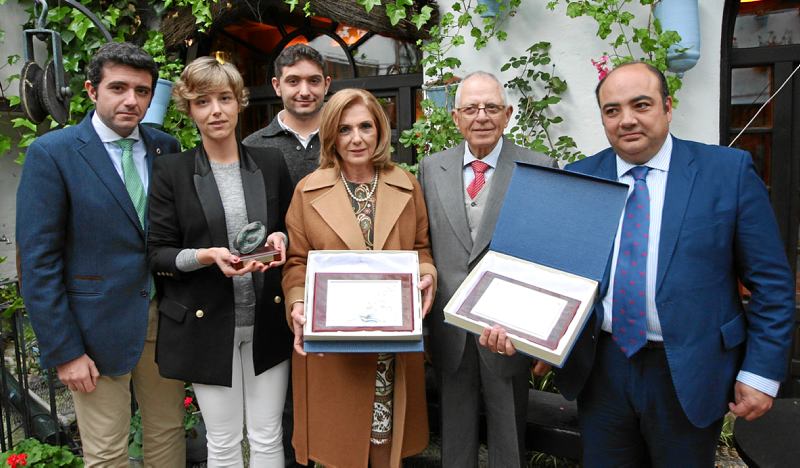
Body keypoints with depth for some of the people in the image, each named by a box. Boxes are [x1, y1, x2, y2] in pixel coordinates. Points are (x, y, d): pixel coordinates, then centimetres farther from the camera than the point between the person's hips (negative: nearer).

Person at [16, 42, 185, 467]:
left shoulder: (165, 148, 4)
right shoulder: (51, 153, -8)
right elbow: (39, 261, -9)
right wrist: (63, 351, -10)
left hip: (163, 318, 4)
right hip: (99, 324, -3)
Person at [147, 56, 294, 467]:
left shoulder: (270, 163, 4)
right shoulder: (171, 170, -3)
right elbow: (159, 255, -3)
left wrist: (280, 239, -10)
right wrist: (208, 256, -21)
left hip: (267, 320, 2)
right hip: (207, 323, -2)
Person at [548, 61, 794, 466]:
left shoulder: (729, 170, -5)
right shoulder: (578, 178, 1)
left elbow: (770, 281, -3)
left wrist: (761, 372, -6)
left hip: (688, 375, -2)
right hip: (599, 368, 2)